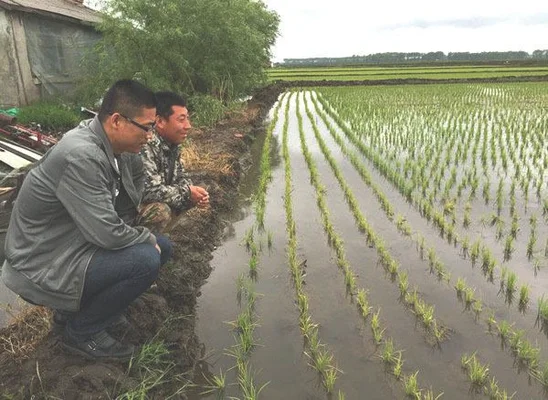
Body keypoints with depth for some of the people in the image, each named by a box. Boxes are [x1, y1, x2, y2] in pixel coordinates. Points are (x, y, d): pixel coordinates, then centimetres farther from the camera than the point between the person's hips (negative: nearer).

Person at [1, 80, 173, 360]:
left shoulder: (114, 145, -4)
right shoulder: (80, 156, -30)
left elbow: (138, 176, 17)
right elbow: (106, 234, -30)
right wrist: (147, 237, -12)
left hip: (74, 244, 9)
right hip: (42, 266, -9)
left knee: (161, 247, 5)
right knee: (145, 260, -24)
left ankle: (75, 306, 15)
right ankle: (82, 331, 0)